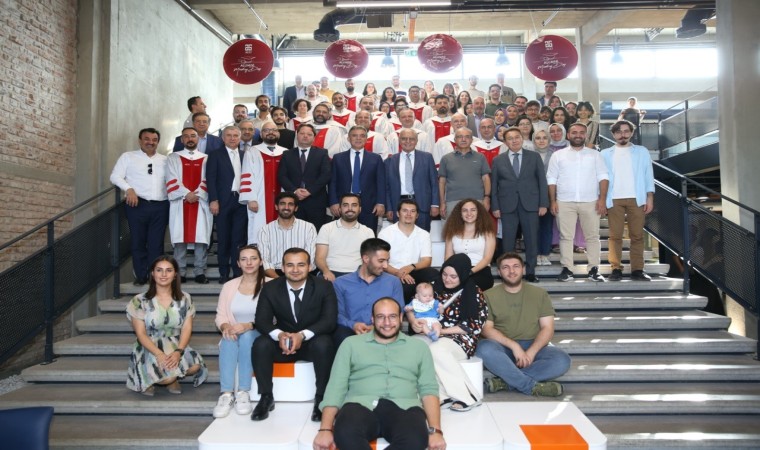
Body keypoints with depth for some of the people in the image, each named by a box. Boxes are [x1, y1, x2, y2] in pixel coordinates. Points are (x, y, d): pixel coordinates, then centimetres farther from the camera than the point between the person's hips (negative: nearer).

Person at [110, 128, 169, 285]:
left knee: (156, 243, 4)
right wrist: (129, 189, -14)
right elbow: (115, 176, 1)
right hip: (137, 205, -2)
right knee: (138, 242, 4)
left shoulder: (165, 160, 16)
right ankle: (141, 276, 15)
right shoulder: (128, 157, 8)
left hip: (160, 206, 2)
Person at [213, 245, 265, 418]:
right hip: (235, 333, 3)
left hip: (258, 335, -3)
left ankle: (243, 393, -30)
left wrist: (248, 326, -26)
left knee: (247, 336, -35)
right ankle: (226, 394, -33)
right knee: (228, 339, -31)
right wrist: (226, 327, -17)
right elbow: (220, 315, 6)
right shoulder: (229, 286, 10)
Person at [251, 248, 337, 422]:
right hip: (283, 343, 2)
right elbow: (261, 320, -9)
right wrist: (279, 334, -32)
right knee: (261, 344, -27)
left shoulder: (324, 286, -9)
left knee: (324, 343, -34)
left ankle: (321, 398, -18)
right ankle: (266, 397, -9)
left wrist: (302, 335, -33)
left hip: (313, 343, -2)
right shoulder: (270, 288, -3)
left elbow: (329, 320, -17)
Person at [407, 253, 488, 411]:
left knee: (436, 349, -36)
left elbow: (475, 325, -9)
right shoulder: (435, 287, 6)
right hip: (433, 336, 4)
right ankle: (444, 394, -25)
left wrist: (443, 330, -15)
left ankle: (467, 396, -22)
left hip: (460, 340, -4)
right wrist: (413, 321, -16)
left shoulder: (474, 293, -2)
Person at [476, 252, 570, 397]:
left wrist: (531, 352, -13)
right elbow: (486, 328, -4)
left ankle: (505, 381, -27)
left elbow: (547, 328, 4)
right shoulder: (489, 295, 6)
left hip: (533, 347, 2)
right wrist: (513, 345, -18)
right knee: (484, 348, -35)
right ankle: (533, 386, -27)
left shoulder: (539, 294, 11)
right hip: (503, 348, -2)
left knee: (562, 360, -28)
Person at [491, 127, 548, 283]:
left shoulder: (534, 157, 8)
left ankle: (530, 272, 14)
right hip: (507, 205, 0)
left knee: (531, 239, 4)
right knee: (508, 240, 3)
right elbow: (494, 185, 6)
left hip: (530, 204, 0)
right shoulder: (498, 160, 8)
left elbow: (542, 181, 5)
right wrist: (495, 206, -2)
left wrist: (543, 203, -3)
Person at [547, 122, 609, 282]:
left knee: (592, 236, 3)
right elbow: (551, 179, 5)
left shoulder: (595, 154, 10)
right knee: (566, 236, 2)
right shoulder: (558, 155, 8)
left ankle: (594, 269, 10)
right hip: (564, 202, -1)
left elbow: (603, 177, 5)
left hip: (590, 202, 1)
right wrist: (553, 201, -3)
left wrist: (602, 199, -6)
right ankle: (566, 269, 7)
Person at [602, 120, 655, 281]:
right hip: (614, 199, 0)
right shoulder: (605, 154, 13)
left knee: (637, 235, 0)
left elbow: (648, 174, 8)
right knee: (615, 235, -2)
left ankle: (637, 270, 3)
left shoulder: (642, 151, 13)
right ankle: (616, 269, 0)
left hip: (636, 199, 0)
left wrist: (650, 197, -3)